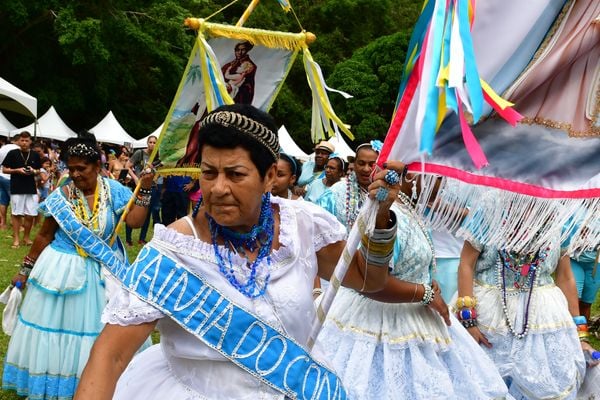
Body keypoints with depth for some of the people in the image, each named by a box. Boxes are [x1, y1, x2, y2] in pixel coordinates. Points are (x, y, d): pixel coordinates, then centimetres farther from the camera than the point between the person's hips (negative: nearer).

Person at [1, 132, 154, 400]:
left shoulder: (112, 190, -7)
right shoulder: (61, 196, -9)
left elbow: (135, 221, -16)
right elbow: (44, 236, 0)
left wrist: (144, 190, -23)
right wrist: (26, 270, 5)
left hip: (101, 271, 1)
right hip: (61, 270, 0)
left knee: (94, 328, 11)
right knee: (56, 324, 10)